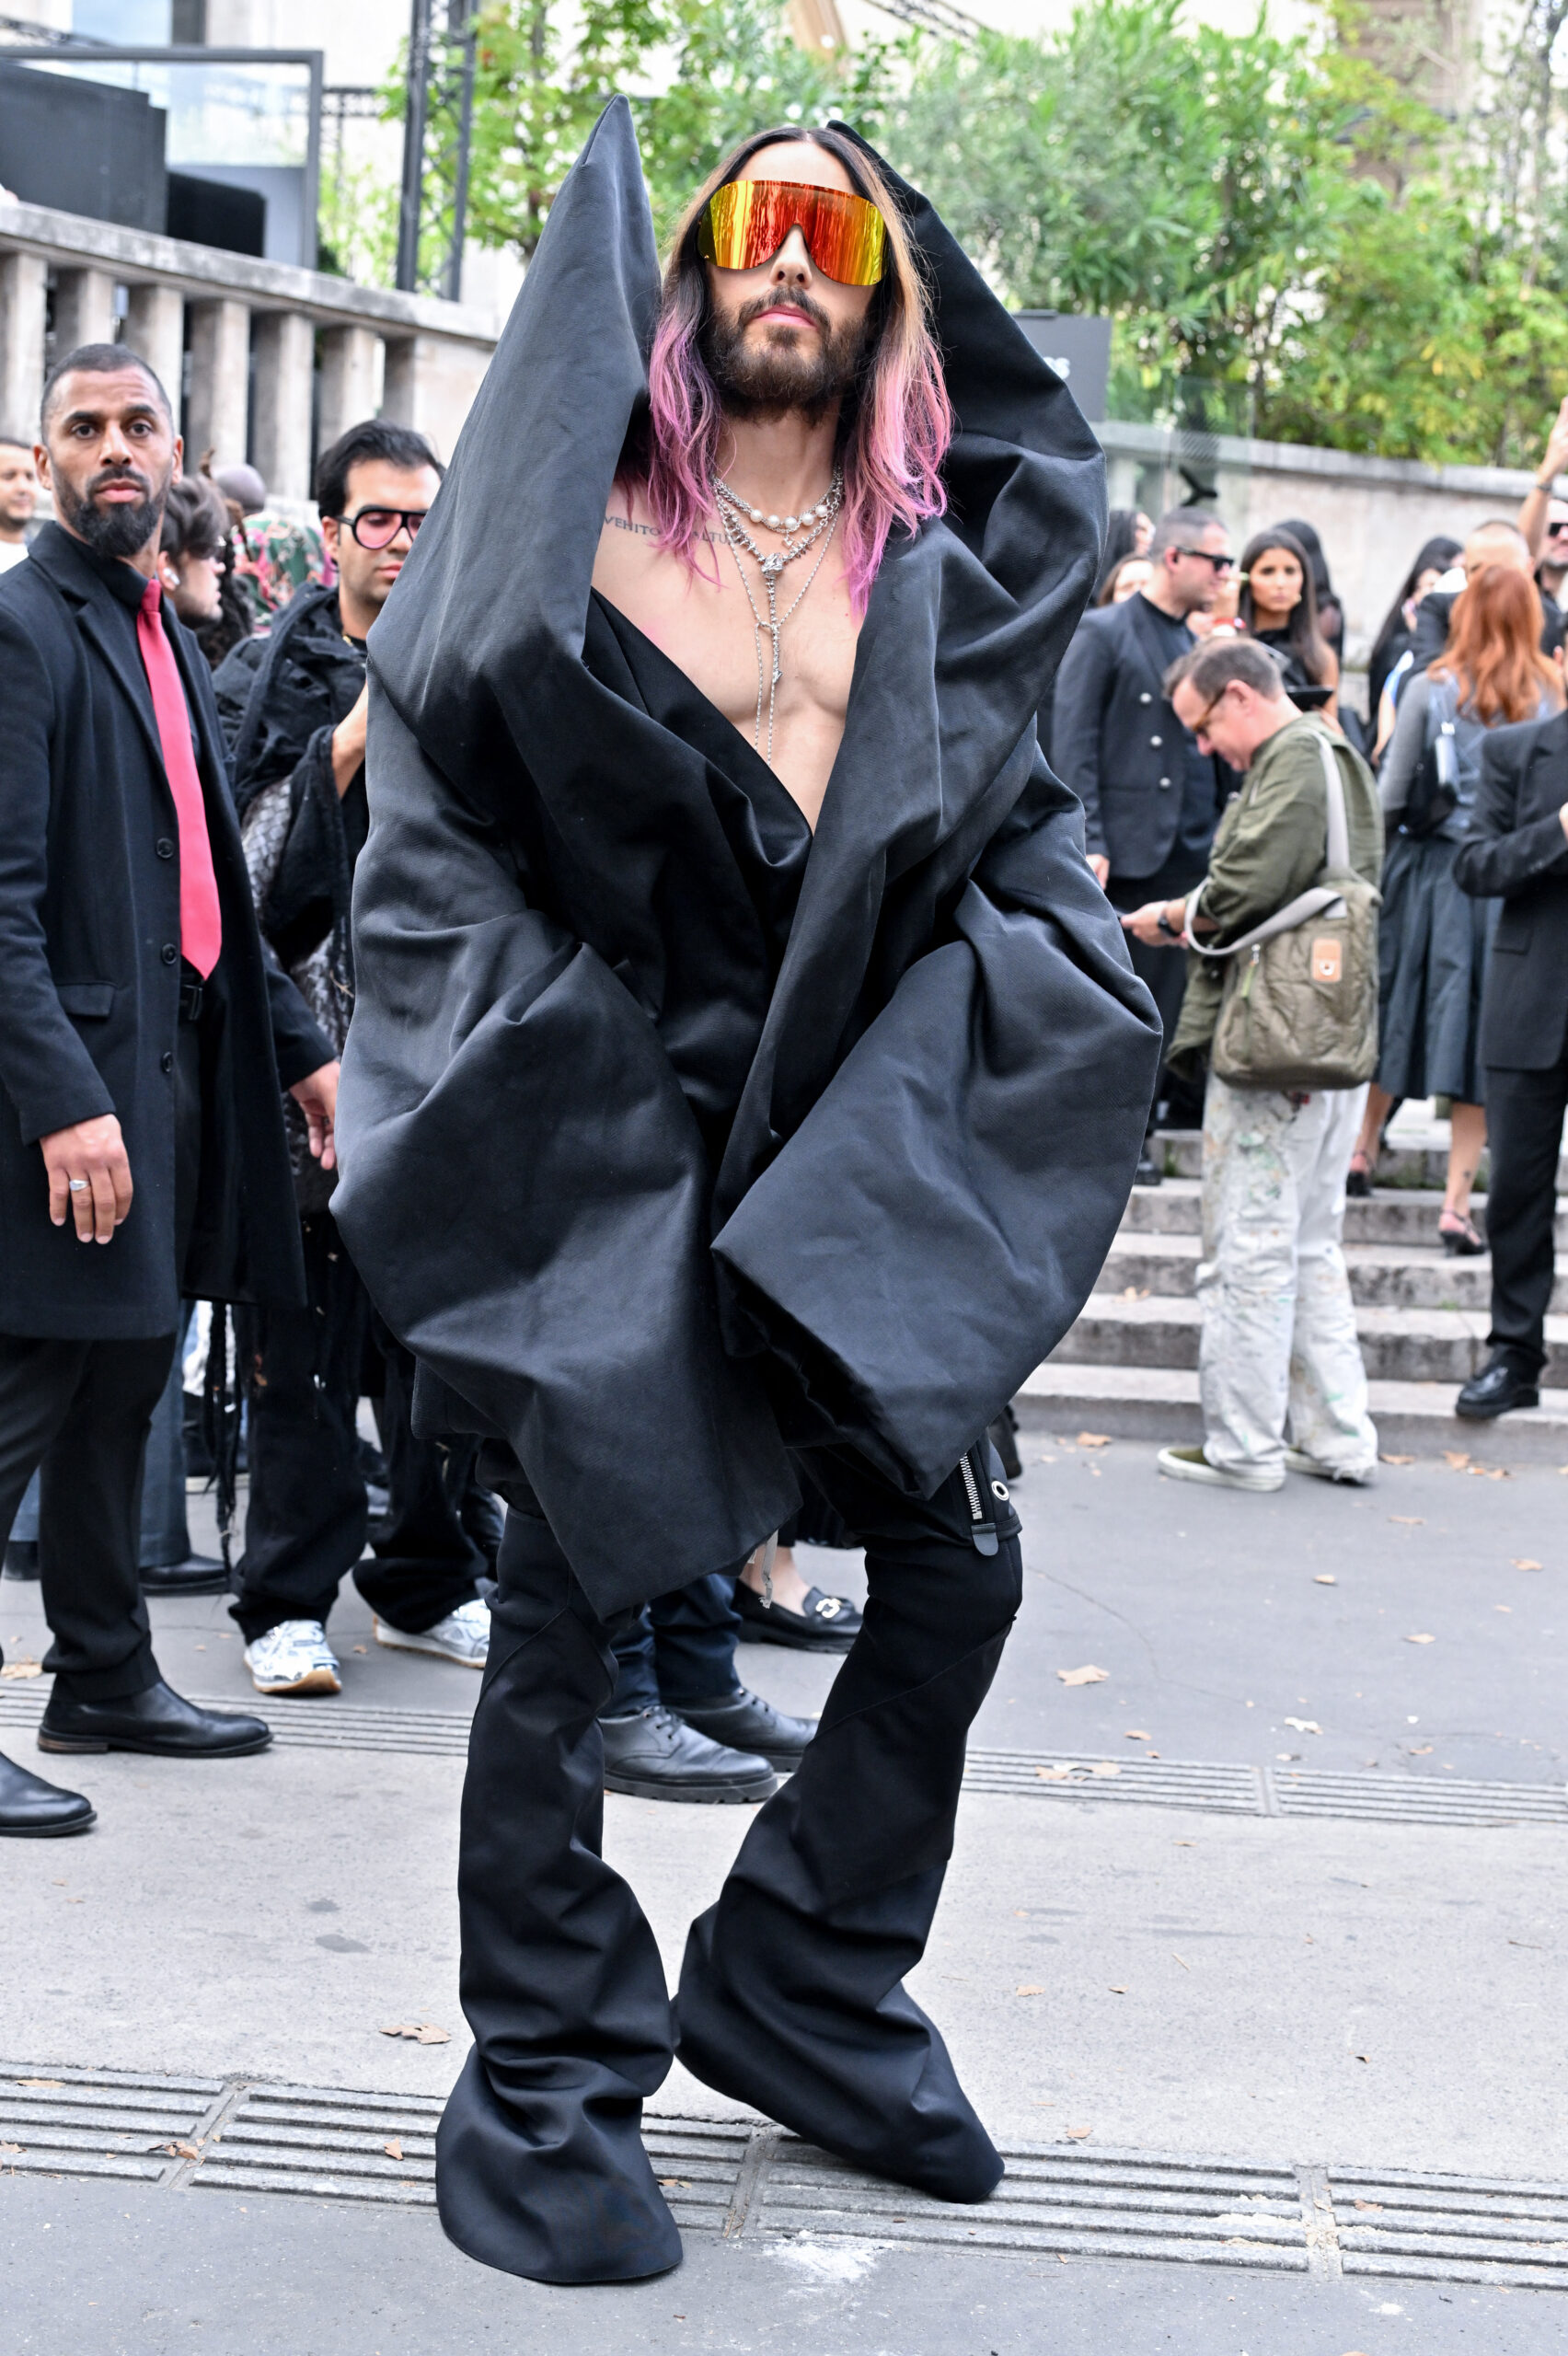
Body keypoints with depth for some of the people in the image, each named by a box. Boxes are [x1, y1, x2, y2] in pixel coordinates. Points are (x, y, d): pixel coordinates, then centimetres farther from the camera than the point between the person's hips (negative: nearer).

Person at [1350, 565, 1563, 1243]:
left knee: (1399, 1010, 17)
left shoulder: (1431, 690, -6)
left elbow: (1391, 796, -3)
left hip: (1431, 869, 0)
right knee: (1483, 1028, 3)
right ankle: (1457, 1201, 1)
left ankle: (1364, 1148, 32)